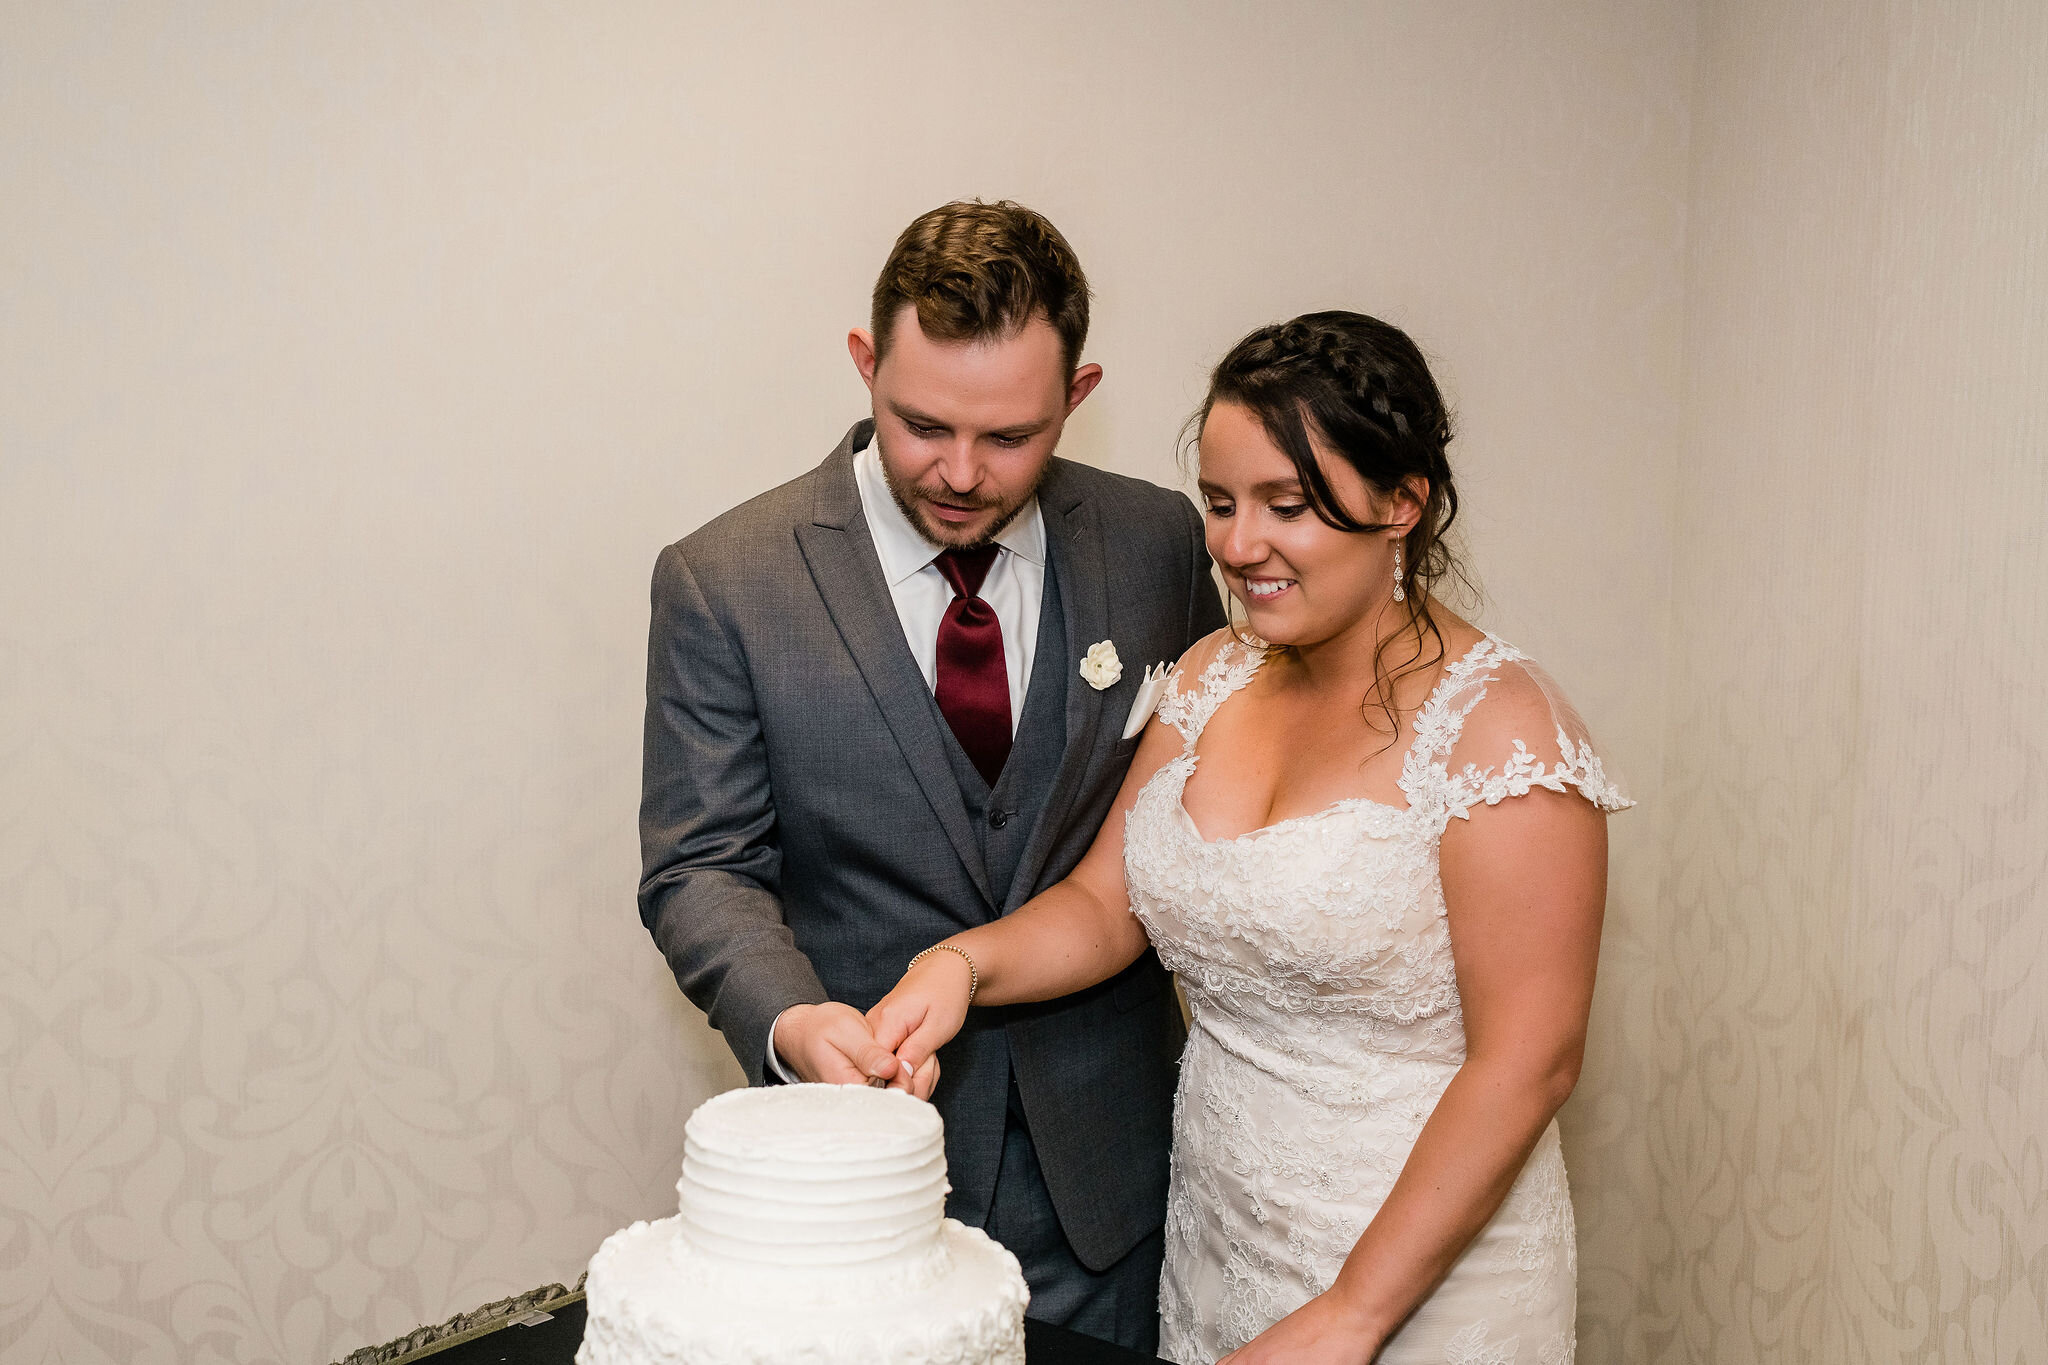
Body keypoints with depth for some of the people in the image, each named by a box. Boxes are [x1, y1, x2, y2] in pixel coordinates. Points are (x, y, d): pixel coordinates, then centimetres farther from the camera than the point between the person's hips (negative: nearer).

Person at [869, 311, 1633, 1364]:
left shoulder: (1496, 725, -17)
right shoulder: (1215, 677, 3)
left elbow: (1528, 1062, -19)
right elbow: (1107, 903, 5)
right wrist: (962, 962, -16)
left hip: (1424, 1277, -6)